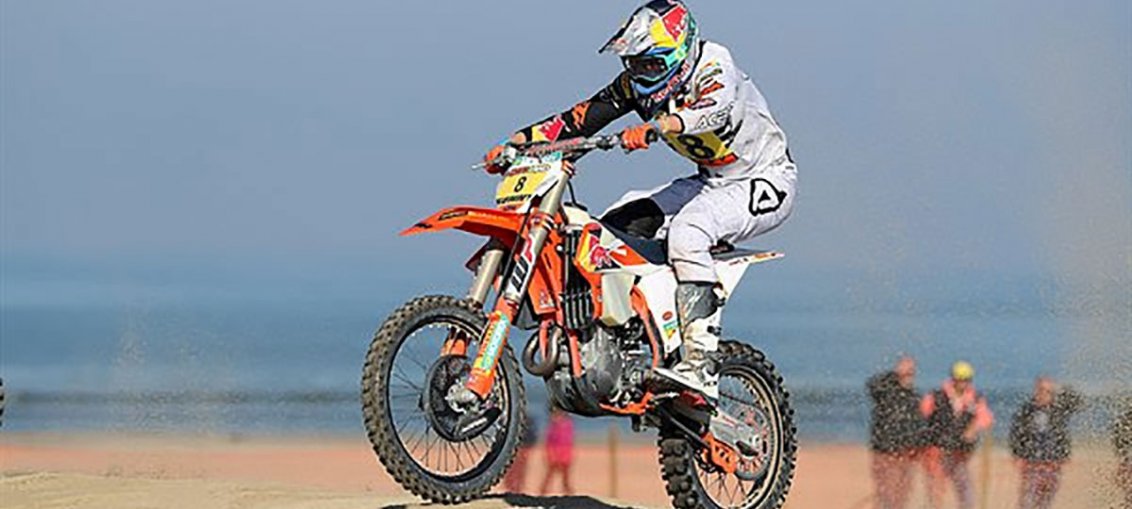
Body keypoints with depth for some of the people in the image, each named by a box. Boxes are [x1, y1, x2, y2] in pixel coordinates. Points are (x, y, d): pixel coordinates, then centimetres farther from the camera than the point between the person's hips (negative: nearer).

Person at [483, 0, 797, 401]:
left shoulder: (713, 66, -23)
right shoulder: (637, 83, -1)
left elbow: (714, 110, -45)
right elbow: (581, 117, -5)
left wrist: (656, 128, -61)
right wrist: (514, 143, -16)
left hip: (764, 182, -9)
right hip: (710, 182, 9)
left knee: (686, 233, -34)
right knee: (615, 225, -4)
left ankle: (701, 365, -38)